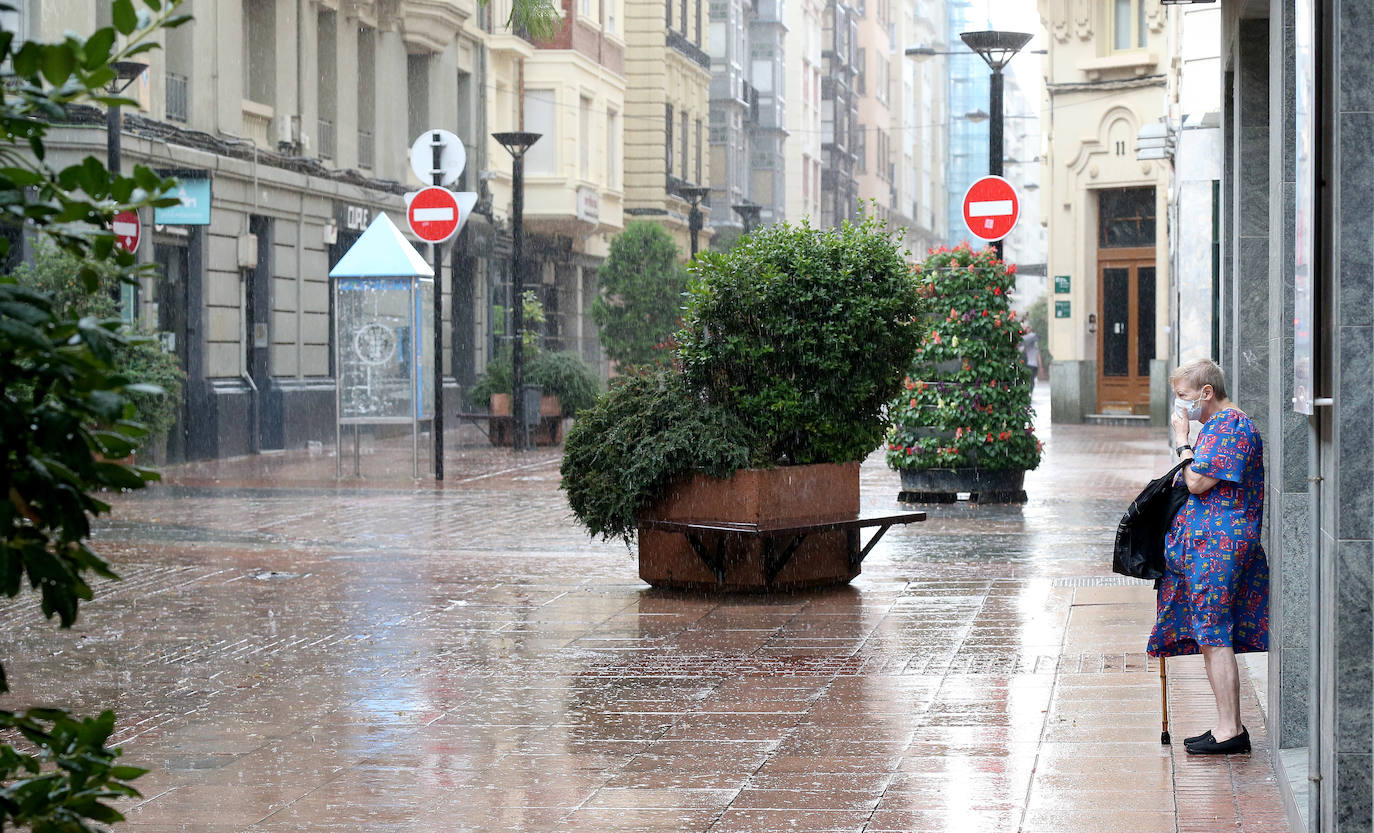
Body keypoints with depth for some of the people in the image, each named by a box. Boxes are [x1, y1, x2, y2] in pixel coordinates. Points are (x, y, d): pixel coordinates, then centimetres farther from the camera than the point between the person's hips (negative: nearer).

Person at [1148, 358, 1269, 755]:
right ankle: (1227, 726, 15)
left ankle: (1230, 730, -9)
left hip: (1217, 544, -11)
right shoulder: (1221, 425, 19)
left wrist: (1182, 441, -9)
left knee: (1213, 634, -10)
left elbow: (1197, 483, -19)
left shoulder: (1231, 427, -13)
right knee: (1211, 636, 11)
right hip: (1207, 543, 11)